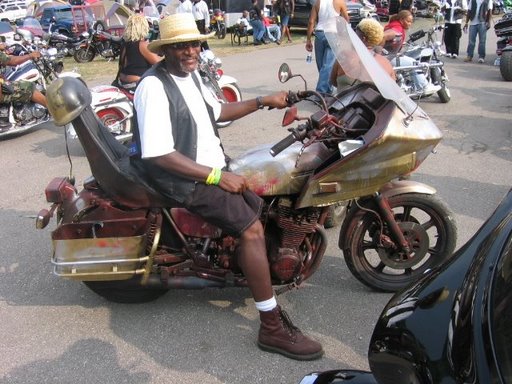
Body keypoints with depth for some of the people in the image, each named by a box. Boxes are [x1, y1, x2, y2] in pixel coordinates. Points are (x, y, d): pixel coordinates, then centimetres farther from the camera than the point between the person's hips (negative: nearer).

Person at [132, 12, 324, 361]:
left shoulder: (191, 74, 10)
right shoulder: (154, 86, -19)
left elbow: (217, 111, 23)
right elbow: (159, 155, -25)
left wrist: (264, 102, 16)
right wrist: (217, 176, -23)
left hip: (213, 164, 10)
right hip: (184, 179, -10)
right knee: (253, 228, -22)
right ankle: (273, 328, -14)